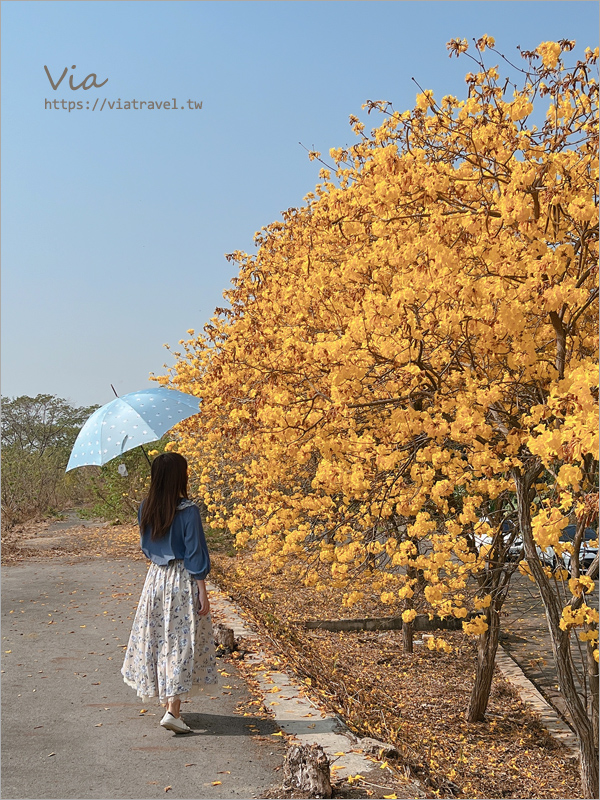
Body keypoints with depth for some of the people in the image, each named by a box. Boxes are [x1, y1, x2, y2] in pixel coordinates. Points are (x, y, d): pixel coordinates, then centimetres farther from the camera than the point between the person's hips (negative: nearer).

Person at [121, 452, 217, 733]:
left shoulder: (146, 509, 0)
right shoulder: (188, 511, -16)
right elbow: (195, 555, -13)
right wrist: (203, 593, -9)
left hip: (155, 578, 5)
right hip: (183, 580, -5)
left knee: (157, 638, 16)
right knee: (182, 641, 0)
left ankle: (166, 700, 28)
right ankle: (173, 710, -4)